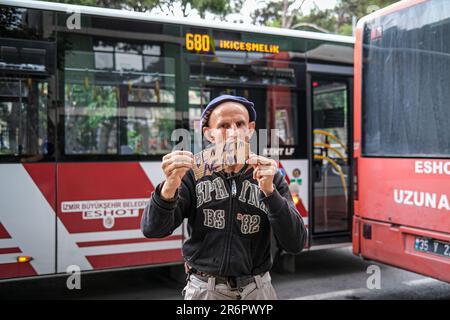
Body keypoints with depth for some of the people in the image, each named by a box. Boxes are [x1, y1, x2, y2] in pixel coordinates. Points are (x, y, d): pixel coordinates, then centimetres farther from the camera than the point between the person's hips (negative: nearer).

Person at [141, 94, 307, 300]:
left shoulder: (270, 177, -4)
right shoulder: (194, 174, -6)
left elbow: (295, 244, -11)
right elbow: (152, 230, -14)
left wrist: (269, 191, -24)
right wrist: (169, 187, -32)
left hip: (256, 289, 1)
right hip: (205, 289, -1)